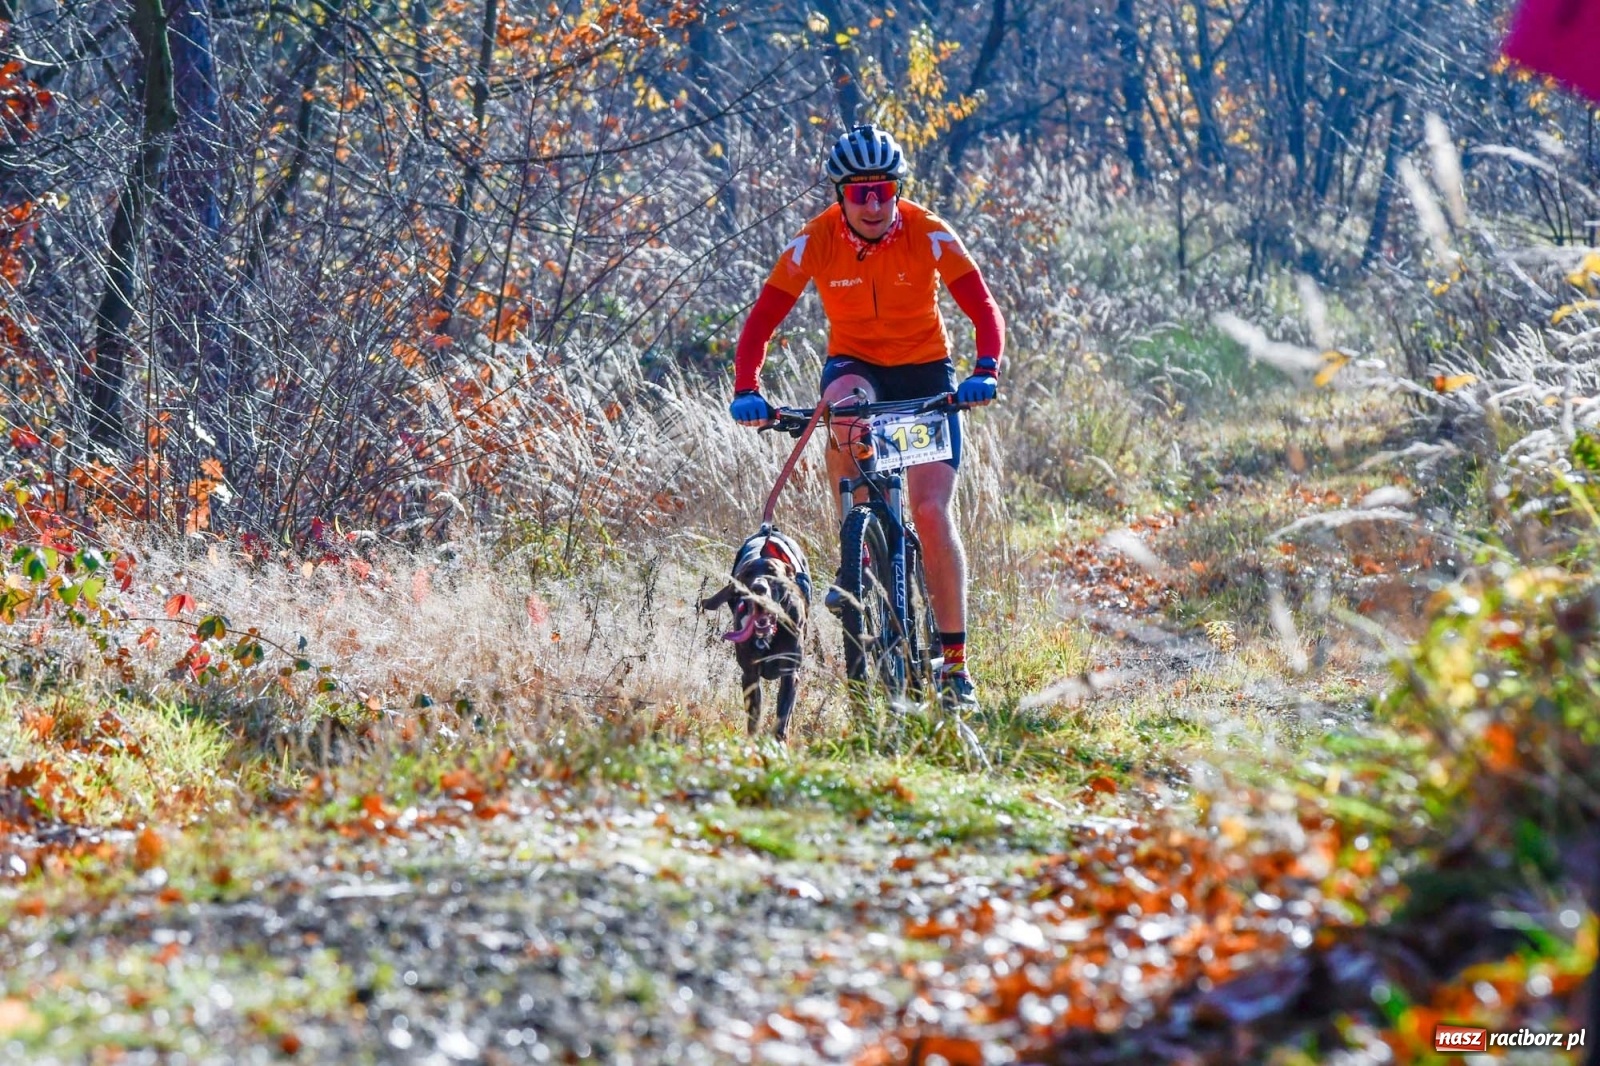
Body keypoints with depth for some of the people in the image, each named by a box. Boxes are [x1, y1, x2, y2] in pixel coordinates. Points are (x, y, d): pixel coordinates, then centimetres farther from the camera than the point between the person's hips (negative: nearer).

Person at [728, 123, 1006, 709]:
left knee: (931, 512, -15)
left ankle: (955, 660, -6)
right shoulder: (815, 242, -16)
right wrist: (747, 391, -31)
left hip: (925, 372, -1)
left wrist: (985, 372, -40)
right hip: (855, 365, 1)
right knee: (842, 403, -38)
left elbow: (984, 309, -21)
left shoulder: (929, 235, -18)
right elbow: (762, 319, -16)